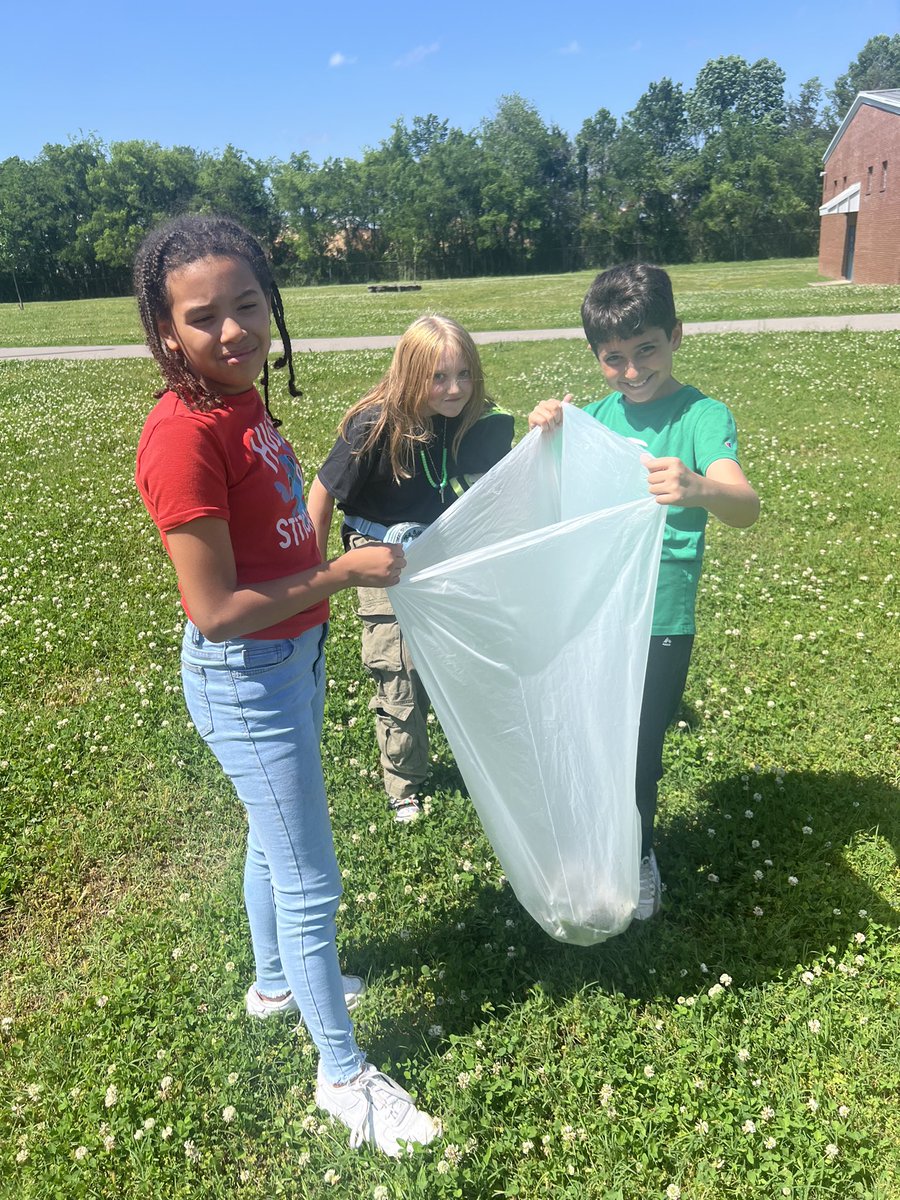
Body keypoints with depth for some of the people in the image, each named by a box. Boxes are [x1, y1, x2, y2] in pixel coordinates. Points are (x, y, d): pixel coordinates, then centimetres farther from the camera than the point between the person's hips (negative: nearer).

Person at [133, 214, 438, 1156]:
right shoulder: (183, 435, -26)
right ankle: (342, 1075, 30)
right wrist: (345, 572, -21)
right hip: (245, 679, -8)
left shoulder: (242, 400, 1)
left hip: (294, 654, 9)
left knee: (274, 841, 27)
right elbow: (216, 610, -25)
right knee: (309, 882, 7)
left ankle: (276, 981, 53)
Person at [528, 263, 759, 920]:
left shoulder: (703, 417, -14)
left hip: (660, 623, -4)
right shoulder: (597, 414, 1)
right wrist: (544, 433, -19)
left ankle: (639, 856, 40)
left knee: (639, 748, 11)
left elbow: (747, 506, -31)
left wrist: (701, 489, -55)